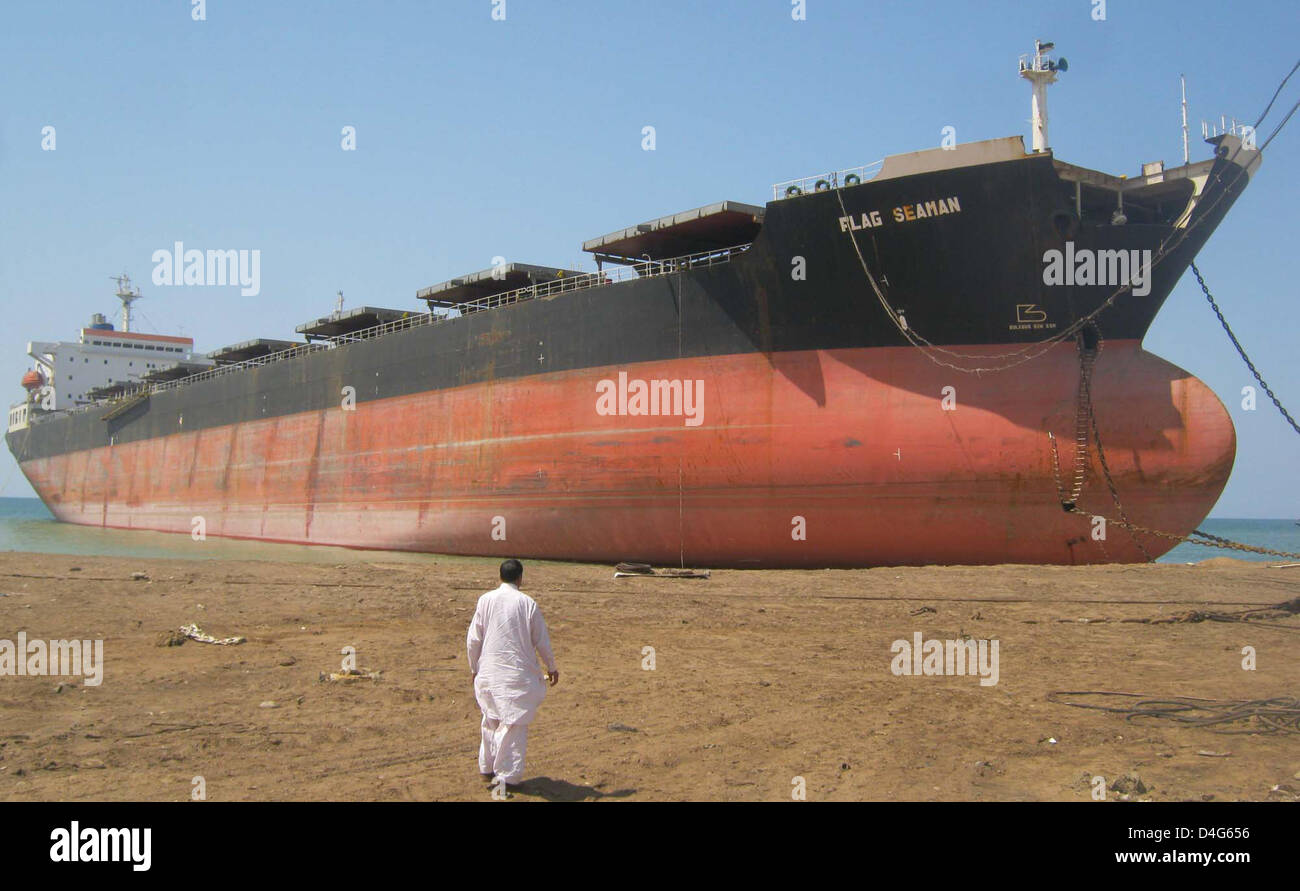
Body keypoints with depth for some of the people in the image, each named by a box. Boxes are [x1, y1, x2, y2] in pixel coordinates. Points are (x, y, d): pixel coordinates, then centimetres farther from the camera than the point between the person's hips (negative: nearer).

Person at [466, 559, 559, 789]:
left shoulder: (485, 600, -1)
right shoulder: (527, 603, -6)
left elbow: (473, 639, 2)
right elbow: (542, 641, 0)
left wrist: (474, 668, 15)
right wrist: (551, 667, 13)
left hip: (488, 673, 3)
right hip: (518, 673, -3)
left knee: (491, 721, 18)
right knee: (514, 723, 3)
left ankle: (487, 768, 28)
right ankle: (507, 775, 5)